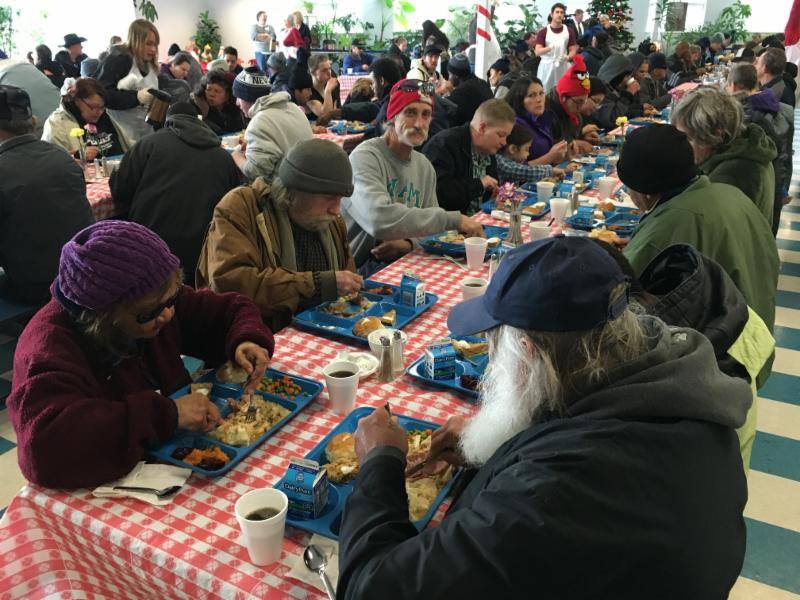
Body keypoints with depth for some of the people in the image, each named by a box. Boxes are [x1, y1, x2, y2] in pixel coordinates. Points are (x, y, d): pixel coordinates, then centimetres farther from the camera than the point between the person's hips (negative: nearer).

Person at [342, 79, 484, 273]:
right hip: (358, 269, -8)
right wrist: (453, 219, -28)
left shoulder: (425, 167, 12)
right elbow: (379, 220, -32)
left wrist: (410, 243, -11)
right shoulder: (365, 157, -15)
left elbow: (428, 225, 14)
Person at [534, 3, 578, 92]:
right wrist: (550, 48, -30)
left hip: (562, 66, 2)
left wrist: (567, 57, -17)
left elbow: (573, 50, 7)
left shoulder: (569, 31, 6)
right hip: (546, 66, -2)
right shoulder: (543, 31, -2)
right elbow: (537, 52, -10)